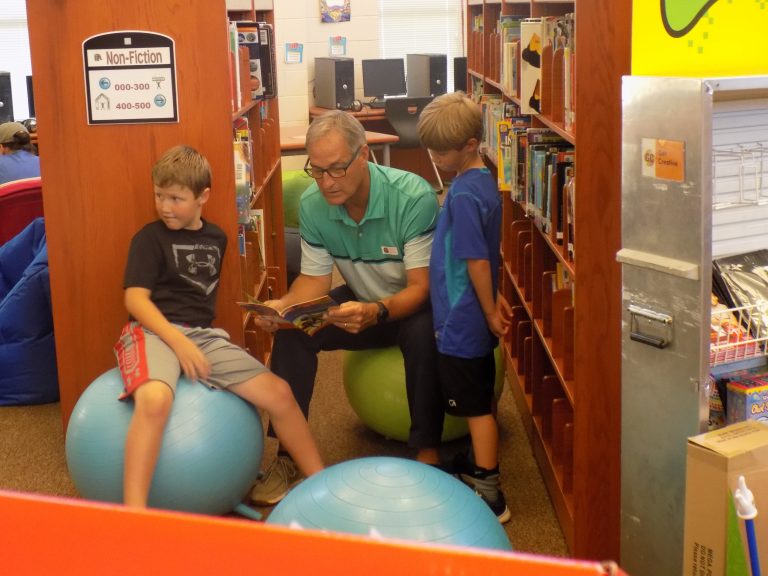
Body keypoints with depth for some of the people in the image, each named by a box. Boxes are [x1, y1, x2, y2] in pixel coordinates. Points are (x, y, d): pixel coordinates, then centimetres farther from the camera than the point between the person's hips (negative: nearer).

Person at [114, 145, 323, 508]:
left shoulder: (215, 237, 16)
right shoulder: (150, 238, -1)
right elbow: (135, 298, -10)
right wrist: (178, 341, -22)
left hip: (203, 334, 5)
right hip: (154, 331, -5)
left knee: (278, 392, -6)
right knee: (155, 400, -38)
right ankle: (133, 515, -39)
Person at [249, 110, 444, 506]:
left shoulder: (413, 196, -29)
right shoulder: (312, 205, -13)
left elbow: (421, 287, -29)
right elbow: (315, 278, -5)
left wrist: (376, 312, -49)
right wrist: (284, 305, -28)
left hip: (413, 304, -4)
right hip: (362, 302, 5)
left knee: (423, 333, -39)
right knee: (291, 329, -20)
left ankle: (427, 454, -25)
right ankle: (289, 455, -12)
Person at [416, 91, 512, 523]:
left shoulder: (464, 194, -23)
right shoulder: (485, 181, 7)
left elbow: (477, 262, -22)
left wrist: (490, 312, -13)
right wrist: (493, 299, 16)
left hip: (462, 322, -9)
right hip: (474, 322, 9)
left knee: (477, 406, 0)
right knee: (481, 401, 21)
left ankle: (489, 495, 9)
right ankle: (482, 467, 36)